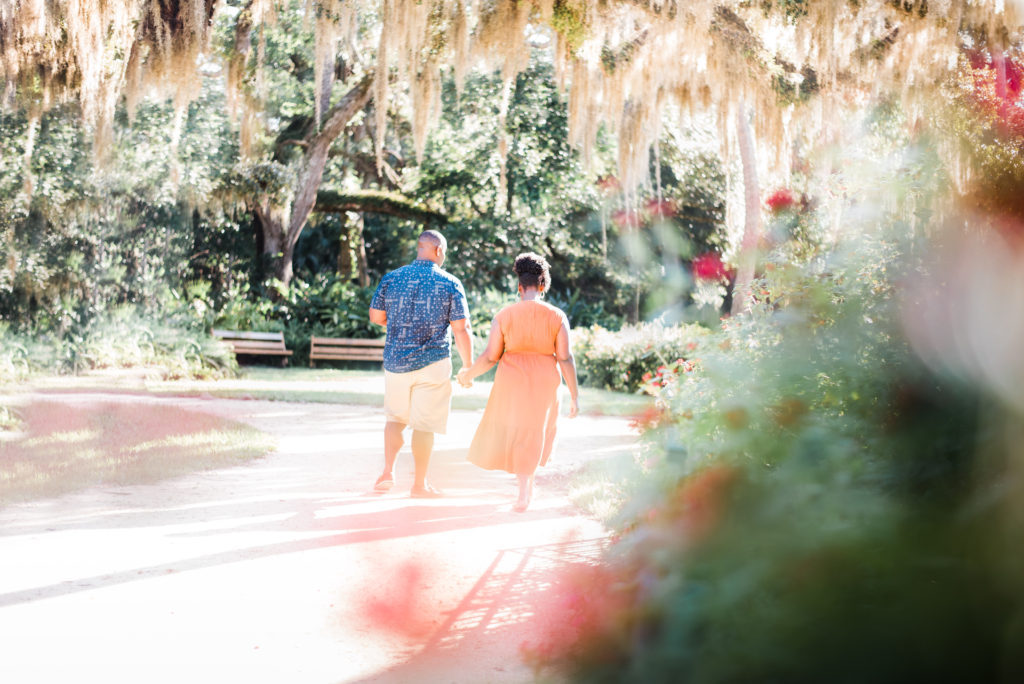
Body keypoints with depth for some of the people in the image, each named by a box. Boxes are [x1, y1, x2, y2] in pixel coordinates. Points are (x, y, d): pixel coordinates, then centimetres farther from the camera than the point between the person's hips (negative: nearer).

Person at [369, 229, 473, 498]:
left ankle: (388, 471, 8)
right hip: (432, 363, -3)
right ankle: (419, 484, 10)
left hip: (395, 361, 3)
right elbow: (461, 329, -8)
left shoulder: (392, 278, 1)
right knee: (424, 424, 4)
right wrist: (468, 366, 2)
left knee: (396, 417, 19)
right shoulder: (450, 284, -6)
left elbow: (375, 316, 8)